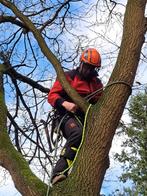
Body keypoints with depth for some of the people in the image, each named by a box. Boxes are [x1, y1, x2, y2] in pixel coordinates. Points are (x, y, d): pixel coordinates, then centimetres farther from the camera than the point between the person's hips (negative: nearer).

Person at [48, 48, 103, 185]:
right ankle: (59, 173, -44)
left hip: (87, 118, 6)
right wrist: (65, 104, -18)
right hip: (69, 116, -6)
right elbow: (52, 95, 1)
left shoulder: (97, 83, 23)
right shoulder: (68, 77, 8)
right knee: (78, 133, -38)